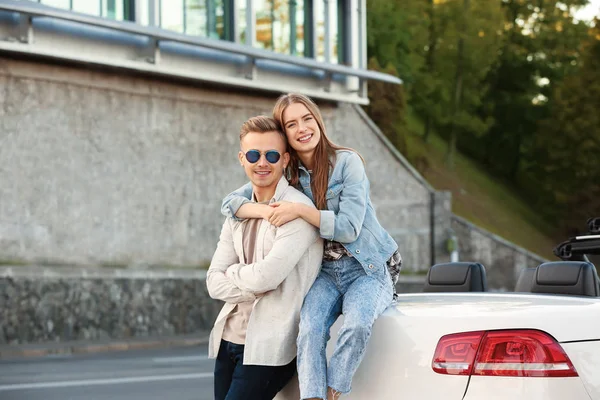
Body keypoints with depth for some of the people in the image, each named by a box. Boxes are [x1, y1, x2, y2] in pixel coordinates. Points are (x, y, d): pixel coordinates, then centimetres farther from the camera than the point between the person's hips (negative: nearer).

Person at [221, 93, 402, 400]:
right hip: (325, 272, 3)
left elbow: (349, 228, -16)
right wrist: (267, 210, -20)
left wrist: (299, 210, -26)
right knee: (309, 329, -29)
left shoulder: (347, 162, -9)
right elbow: (230, 203, 1)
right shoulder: (285, 173, 5)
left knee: (358, 324, -34)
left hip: (368, 270, -3)